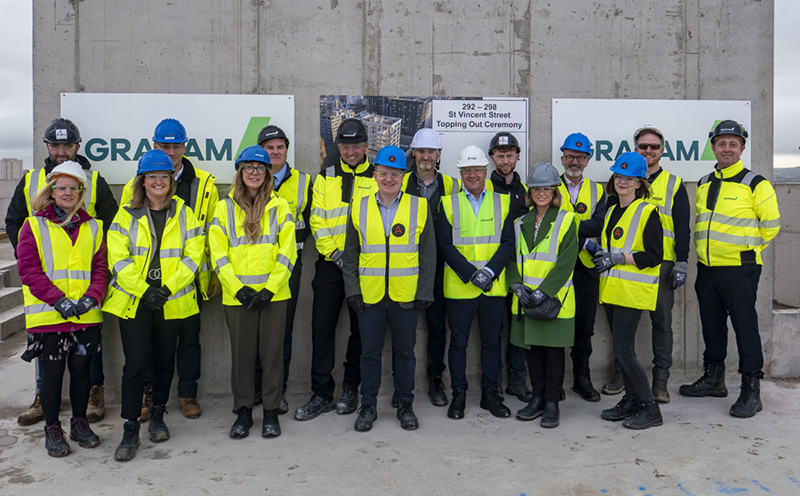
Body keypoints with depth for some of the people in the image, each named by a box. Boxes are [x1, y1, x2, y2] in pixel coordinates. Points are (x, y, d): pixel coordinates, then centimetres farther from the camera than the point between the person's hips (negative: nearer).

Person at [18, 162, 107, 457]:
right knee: (52, 372, 6)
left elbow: (101, 267, 5)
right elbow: (28, 269, -5)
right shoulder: (34, 226, 3)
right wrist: (58, 300, -17)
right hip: (48, 316, -2)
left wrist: (91, 298, -13)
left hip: (86, 316, 2)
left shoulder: (92, 228, 11)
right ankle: (52, 429, 21)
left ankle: (79, 423, 27)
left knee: (81, 369, 10)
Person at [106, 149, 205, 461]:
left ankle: (157, 415, 31)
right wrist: (144, 290, -15)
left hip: (172, 302, 1)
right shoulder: (126, 215, 5)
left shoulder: (184, 214, 6)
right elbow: (118, 259, -4)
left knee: (165, 361, 11)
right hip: (133, 300, -1)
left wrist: (167, 288, -13)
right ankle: (130, 430, 5)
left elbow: (193, 255, -2)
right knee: (136, 362, -5)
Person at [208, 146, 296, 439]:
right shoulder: (224, 208, 7)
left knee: (272, 351, 5)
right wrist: (238, 288, -9)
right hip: (237, 295, 1)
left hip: (273, 294, 0)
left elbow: (287, 252, -1)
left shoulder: (279, 207, 5)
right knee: (241, 353, 8)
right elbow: (218, 254, 2)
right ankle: (243, 411, 23)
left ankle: (271, 411, 19)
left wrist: (269, 289, -10)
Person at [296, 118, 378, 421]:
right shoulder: (325, 179, 10)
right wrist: (334, 251, -8)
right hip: (330, 264, 2)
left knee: (361, 329, 7)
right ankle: (322, 395, 10)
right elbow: (317, 222, 5)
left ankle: (351, 389, 23)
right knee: (322, 327, 0)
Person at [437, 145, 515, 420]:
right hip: (459, 286, -1)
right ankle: (458, 394, 19)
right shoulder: (448, 203, 3)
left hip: (494, 286, 1)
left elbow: (508, 243, 1)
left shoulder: (502, 202, 7)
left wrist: (489, 271, -14)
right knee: (458, 342, 6)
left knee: (492, 341, 10)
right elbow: (445, 245, -4)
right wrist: (471, 274, -14)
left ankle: (490, 393, 23)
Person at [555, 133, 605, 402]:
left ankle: (582, 379, 21)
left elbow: (598, 226, -5)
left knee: (584, 326, 8)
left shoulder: (597, 191, 12)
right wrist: (583, 240, -15)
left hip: (586, 268, 2)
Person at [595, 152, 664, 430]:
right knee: (621, 349, 13)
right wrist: (601, 252, 7)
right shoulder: (612, 211, 16)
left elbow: (654, 256, -14)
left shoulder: (647, 212, -8)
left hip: (632, 291, -8)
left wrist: (618, 257, -18)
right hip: (611, 289, 8)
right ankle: (631, 401, 25)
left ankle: (650, 408, 4)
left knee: (624, 351, -9)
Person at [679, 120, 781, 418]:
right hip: (707, 268, 6)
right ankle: (713, 379, 29)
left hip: (739, 269, -6)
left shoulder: (755, 184, -6)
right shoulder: (704, 185, 12)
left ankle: (751, 391, 6)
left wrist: (746, 249, 3)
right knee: (711, 325, 15)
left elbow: (770, 226, -2)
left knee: (745, 326, -3)